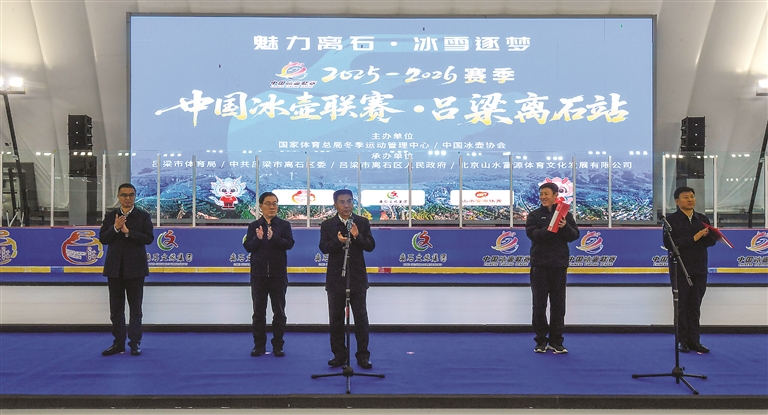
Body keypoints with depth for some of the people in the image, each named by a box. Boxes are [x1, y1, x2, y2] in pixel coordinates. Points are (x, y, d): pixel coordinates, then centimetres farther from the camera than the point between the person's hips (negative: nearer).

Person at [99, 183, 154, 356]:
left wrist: (128, 232, -19)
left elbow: (149, 238, -10)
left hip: (135, 268, -3)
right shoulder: (110, 216, 8)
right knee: (116, 308, 8)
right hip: (115, 268, 3)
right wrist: (115, 228, -16)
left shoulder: (143, 216, 0)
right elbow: (102, 238, 0)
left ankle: (135, 343, 8)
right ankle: (118, 343, 15)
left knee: (135, 308, 3)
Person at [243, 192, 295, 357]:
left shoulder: (284, 225, 2)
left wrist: (274, 238, -28)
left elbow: (289, 244, -11)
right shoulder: (254, 226, 5)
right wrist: (258, 239, -22)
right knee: (259, 312, 7)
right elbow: (247, 247, -3)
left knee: (279, 312, 5)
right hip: (258, 275, 1)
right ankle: (259, 345, 16)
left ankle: (278, 345, 13)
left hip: (278, 275, -1)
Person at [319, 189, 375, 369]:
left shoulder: (362, 223, 3)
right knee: (336, 318, 7)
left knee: (361, 317, 1)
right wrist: (338, 241, -26)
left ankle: (363, 355, 9)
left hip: (357, 278, 0)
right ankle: (339, 355, 17)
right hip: (335, 278, 1)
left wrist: (358, 236, -20)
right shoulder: (327, 225, 2)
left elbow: (370, 246, -3)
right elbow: (324, 248, -8)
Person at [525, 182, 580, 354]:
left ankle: (556, 341, 14)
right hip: (540, 264, -1)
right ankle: (541, 341, 13)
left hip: (559, 265, 1)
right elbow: (532, 234, -12)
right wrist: (550, 229, -25)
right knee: (539, 304, 4)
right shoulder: (534, 215, 3)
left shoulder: (565, 215, 7)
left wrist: (565, 227, -18)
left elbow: (575, 235, 1)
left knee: (558, 304, 5)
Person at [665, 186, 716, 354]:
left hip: (699, 270, 4)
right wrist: (693, 239, -20)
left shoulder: (702, 219, 11)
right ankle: (682, 341, 10)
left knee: (695, 306, 8)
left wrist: (707, 235, -14)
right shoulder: (671, 219, -5)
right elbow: (669, 243, -16)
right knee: (681, 306, 2)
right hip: (680, 270, -4)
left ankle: (694, 341, 13)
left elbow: (712, 241, 9)